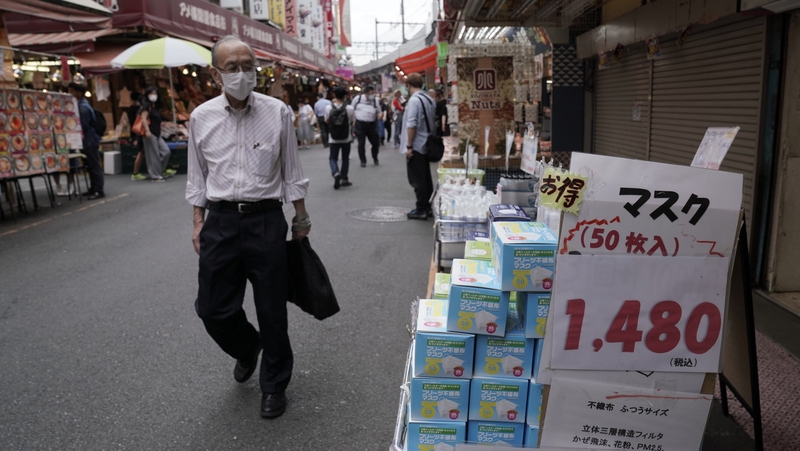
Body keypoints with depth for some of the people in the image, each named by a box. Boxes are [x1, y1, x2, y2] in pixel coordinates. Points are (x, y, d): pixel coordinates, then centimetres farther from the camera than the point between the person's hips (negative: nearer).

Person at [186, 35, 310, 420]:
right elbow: (197, 176, 10)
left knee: (271, 310, 7)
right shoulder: (201, 117, 2)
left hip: (266, 219, -2)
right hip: (220, 221, 2)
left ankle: (274, 385, 28)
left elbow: (291, 172, 4)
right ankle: (246, 349, 43)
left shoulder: (278, 113, -3)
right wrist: (198, 223, 8)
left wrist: (301, 219, 6)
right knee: (213, 309, 9)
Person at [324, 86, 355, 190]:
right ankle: (344, 179, 17)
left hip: (333, 138, 0)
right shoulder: (349, 108, -13)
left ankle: (336, 173, -17)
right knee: (345, 158, 16)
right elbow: (353, 122, -4)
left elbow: (326, 120, 4)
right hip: (346, 138, 0)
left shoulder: (328, 108, -11)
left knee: (333, 158, 10)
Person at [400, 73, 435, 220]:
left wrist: (409, 146, -17)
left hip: (416, 146, -8)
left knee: (417, 180, -2)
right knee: (426, 178, 13)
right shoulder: (429, 99, 10)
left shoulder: (414, 100, -16)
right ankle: (427, 207, 18)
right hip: (427, 144, 8)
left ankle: (421, 210, 1)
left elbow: (411, 125, -20)